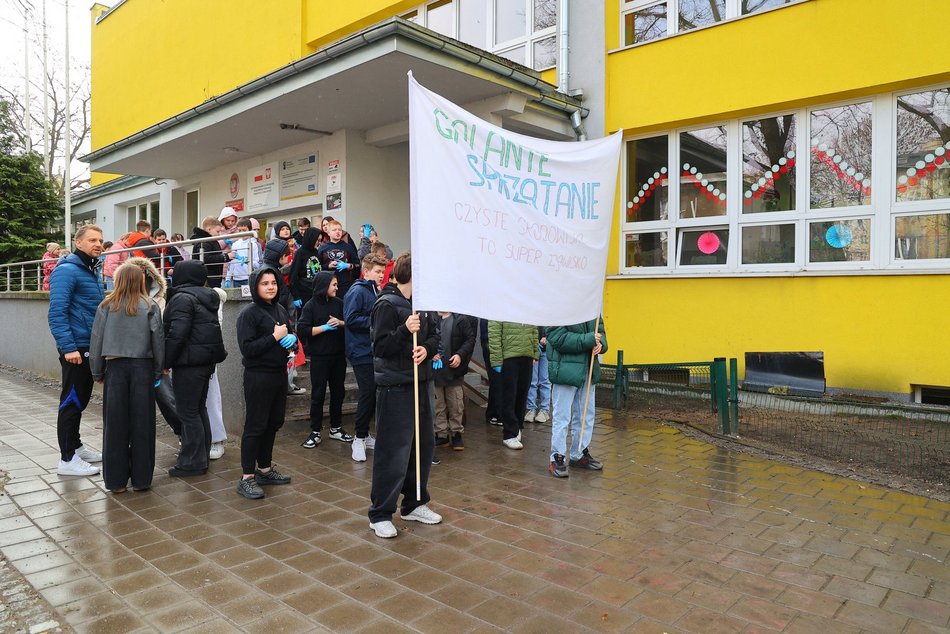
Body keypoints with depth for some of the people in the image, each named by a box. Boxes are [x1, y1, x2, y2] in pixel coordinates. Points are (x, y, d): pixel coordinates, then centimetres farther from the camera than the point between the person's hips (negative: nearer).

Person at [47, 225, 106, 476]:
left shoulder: (90, 272, 15)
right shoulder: (67, 270, -13)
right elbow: (57, 312, -21)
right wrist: (69, 347, -26)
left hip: (89, 347, 9)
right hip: (75, 349, -9)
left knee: (80, 400, 17)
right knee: (71, 402, -3)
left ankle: (76, 447, 28)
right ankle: (67, 459, 5)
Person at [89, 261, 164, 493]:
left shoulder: (107, 306, 0)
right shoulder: (150, 307, -2)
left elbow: (96, 341, 2)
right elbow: (158, 340, -2)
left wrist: (97, 373, 11)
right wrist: (158, 371, 8)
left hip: (115, 367, 1)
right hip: (142, 368, -1)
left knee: (115, 424, 7)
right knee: (142, 424, 5)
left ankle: (116, 480, 13)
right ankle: (141, 478, 11)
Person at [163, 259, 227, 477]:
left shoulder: (182, 298, -13)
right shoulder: (206, 297, 14)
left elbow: (177, 334, -20)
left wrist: (166, 361, -13)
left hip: (188, 363, -9)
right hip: (206, 360, 9)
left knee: (188, 412, -2)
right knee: (199, 409, 16)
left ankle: (192, 461, 3)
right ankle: (202, 456, 24)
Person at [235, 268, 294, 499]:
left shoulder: (281, 310, 10)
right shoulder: (249, 313, -12)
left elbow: (288, 336, 21)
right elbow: (247, 348, -19)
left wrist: (292, 338, -2)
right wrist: (274, 337, -19)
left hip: (279, 374, 8)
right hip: (258, 376, -8)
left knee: (274, 423, 15)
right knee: (255, 426, -2)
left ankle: (265, 469, 29)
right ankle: (247, 478, 6)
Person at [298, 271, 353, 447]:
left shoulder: (339, 303, 5)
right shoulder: (311, 305, -6)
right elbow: (302, 330, -14)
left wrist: (340, 323, -10)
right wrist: (325, 327, -16)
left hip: (339, 355, 4)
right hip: (319, 356, -4)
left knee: (338, 392, 12)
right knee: (318, 394, 2)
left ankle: (336, 428, 25)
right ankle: (315, 432, 12)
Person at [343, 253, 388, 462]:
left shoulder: (376, 292, 15)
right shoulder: (357, 291, -12)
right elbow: (350, 319, -20)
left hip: (375, 350, 9)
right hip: (362, 351, -9)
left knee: (374, 393, 12)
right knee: (367, 393, -6)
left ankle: (364, 435, 25)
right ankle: (360, 438, 8)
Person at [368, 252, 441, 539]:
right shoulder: (387, 304, -12)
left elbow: (434, 336, 13)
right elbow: (380, 347, -15)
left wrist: (427, 348, -9)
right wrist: (405, 330, -29)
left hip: (419, 384, 8)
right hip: (395, 388, -8)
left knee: (423, 447, 15)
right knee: (393, 453, -3)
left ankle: (414, 504, 31)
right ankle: (380, 514, 11)